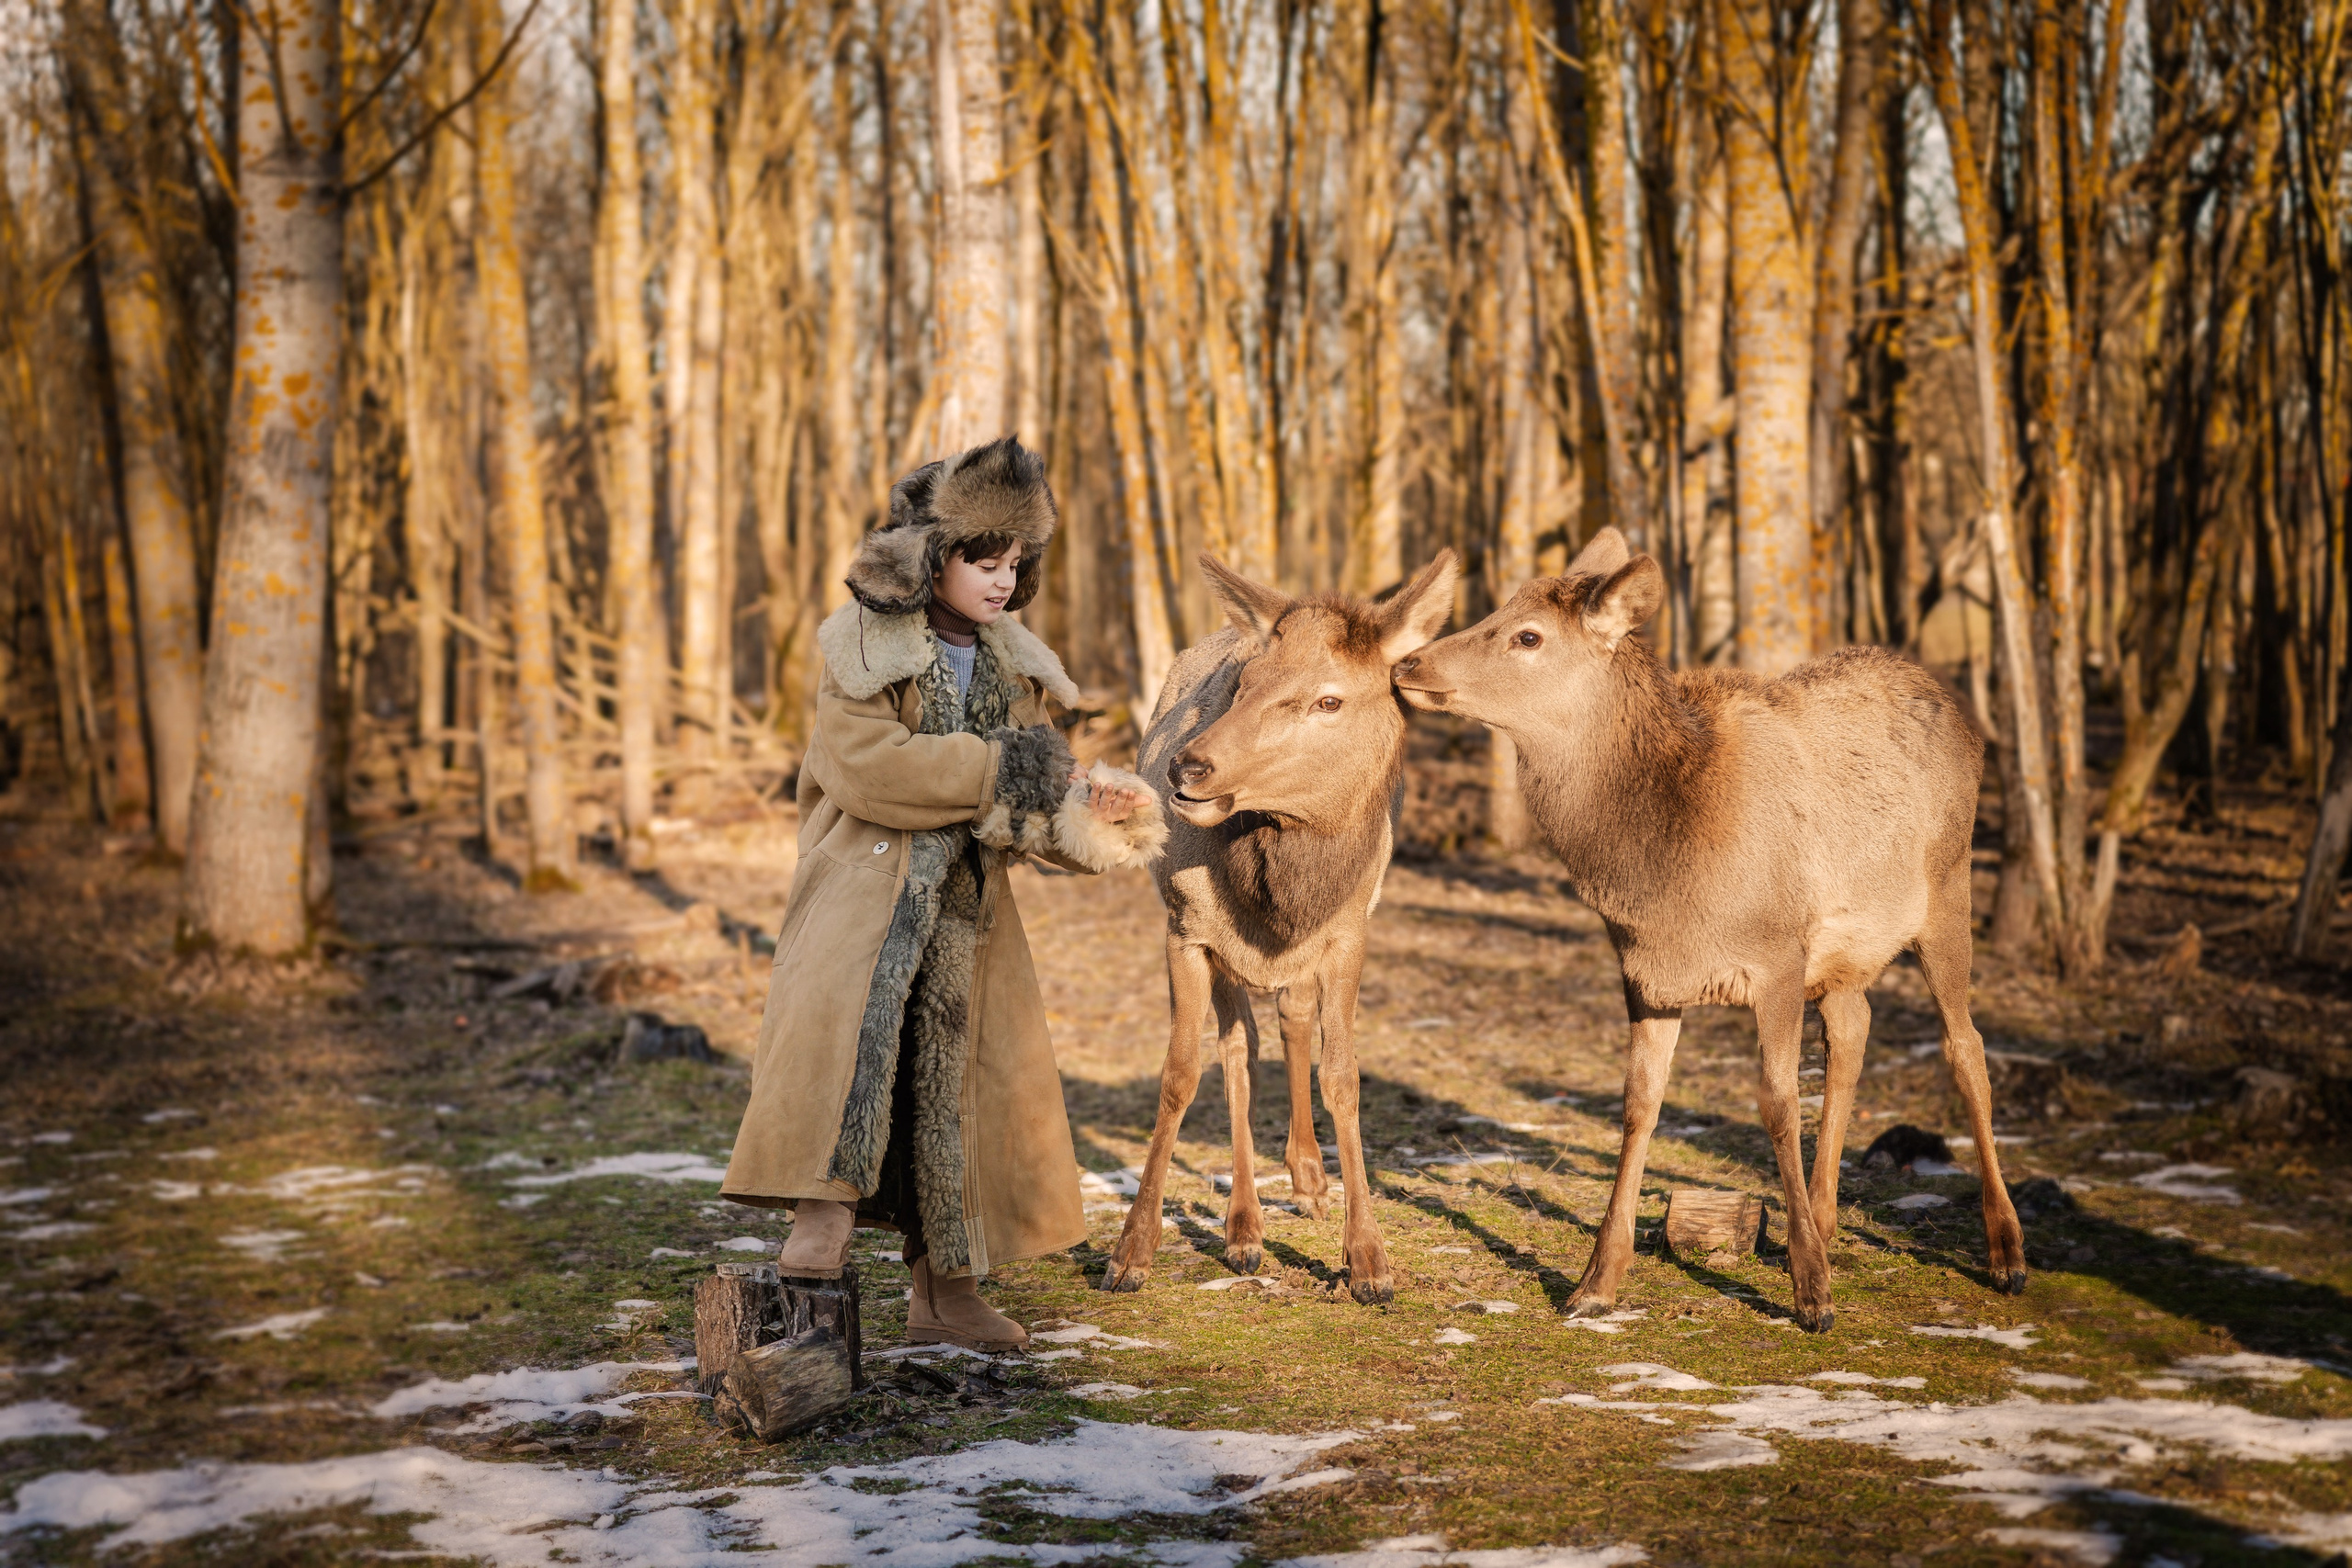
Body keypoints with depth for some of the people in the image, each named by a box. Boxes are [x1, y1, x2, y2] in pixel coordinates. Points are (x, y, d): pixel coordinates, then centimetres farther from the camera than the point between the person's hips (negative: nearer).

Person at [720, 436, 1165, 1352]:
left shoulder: (1011, 665, 15)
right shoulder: (862, 648, -3)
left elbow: (1024, 800, 12)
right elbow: (868, 766, -17)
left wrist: (1085, 811, -10)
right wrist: (998, 766, -16)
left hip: (966, 902, 6)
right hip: (868, 887, -5)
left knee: (964, 1079, 5)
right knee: (848, 1013, -33)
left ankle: (944, 1292, 14)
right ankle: (825, 1211, -37)